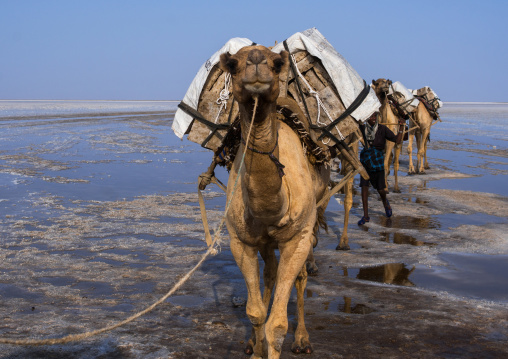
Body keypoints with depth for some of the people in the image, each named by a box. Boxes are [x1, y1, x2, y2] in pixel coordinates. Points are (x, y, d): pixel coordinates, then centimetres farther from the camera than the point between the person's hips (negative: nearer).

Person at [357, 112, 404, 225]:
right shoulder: (362, 128, -3)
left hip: (378, 161, -1)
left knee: (380, 189, 5)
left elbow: (397, 140, -10)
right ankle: (366, 216, 1)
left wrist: (401, 127, -20)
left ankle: (385, 203, 42)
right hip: (365, 160, 1)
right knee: (364, 186, -6)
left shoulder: (382, 129, -8)